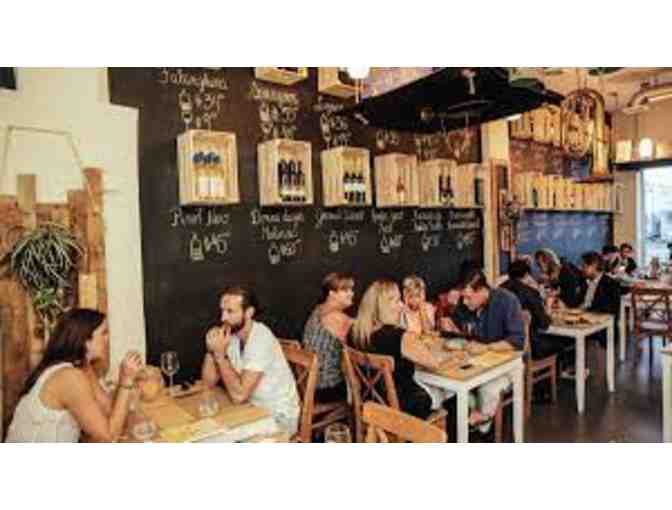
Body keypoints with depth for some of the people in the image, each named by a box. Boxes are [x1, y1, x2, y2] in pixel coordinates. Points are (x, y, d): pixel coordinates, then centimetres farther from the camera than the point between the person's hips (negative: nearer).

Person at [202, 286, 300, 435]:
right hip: (254, 408, 7)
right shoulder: (229, 334, -3)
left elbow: (239, 395, -30)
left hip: (279, 417, -6)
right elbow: (209, 383, -3)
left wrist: (220, 354, -28)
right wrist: (211, 350, -18)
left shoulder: (261, 339, -27)